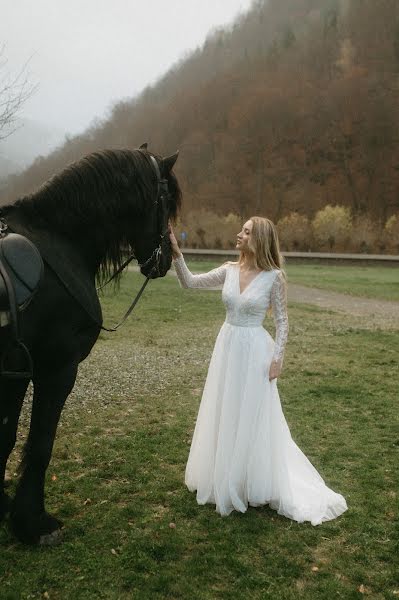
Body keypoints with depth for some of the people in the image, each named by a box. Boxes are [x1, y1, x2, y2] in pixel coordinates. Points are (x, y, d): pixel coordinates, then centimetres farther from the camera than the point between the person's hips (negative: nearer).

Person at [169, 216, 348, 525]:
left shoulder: (274, 276, -11)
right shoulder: (229, 270, 1)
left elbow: (282, 321, -6)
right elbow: (190, 282, 1)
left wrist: (277, 358, -11)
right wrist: (176, 253, -9)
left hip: (254, 351, -5)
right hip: (227, 346, 5)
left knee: (252, 417, 6)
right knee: (224, 415, 15)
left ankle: (255, 484, 26)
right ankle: (225, 477, 35)